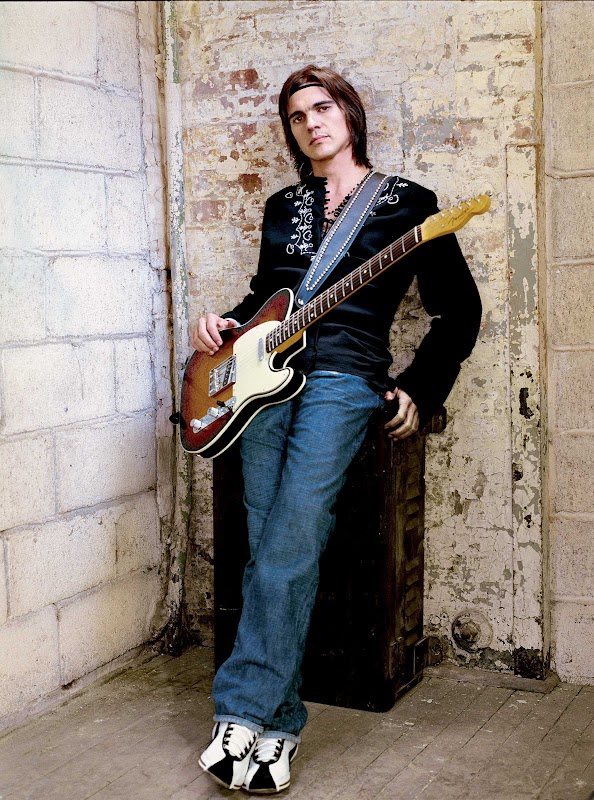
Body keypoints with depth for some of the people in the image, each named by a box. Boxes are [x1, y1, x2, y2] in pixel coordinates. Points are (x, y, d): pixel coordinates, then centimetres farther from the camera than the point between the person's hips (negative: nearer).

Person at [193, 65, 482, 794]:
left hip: (343, 378, -4)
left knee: (286, 551, -16)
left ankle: (245, 713, -12)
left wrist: (420, 391, 2)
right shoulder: (282, 207, 21)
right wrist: (223, 324, 11)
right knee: (269, 554, -3)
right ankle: (278, 726, 2)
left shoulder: (405, 202, 7)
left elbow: (458, 309, 8)